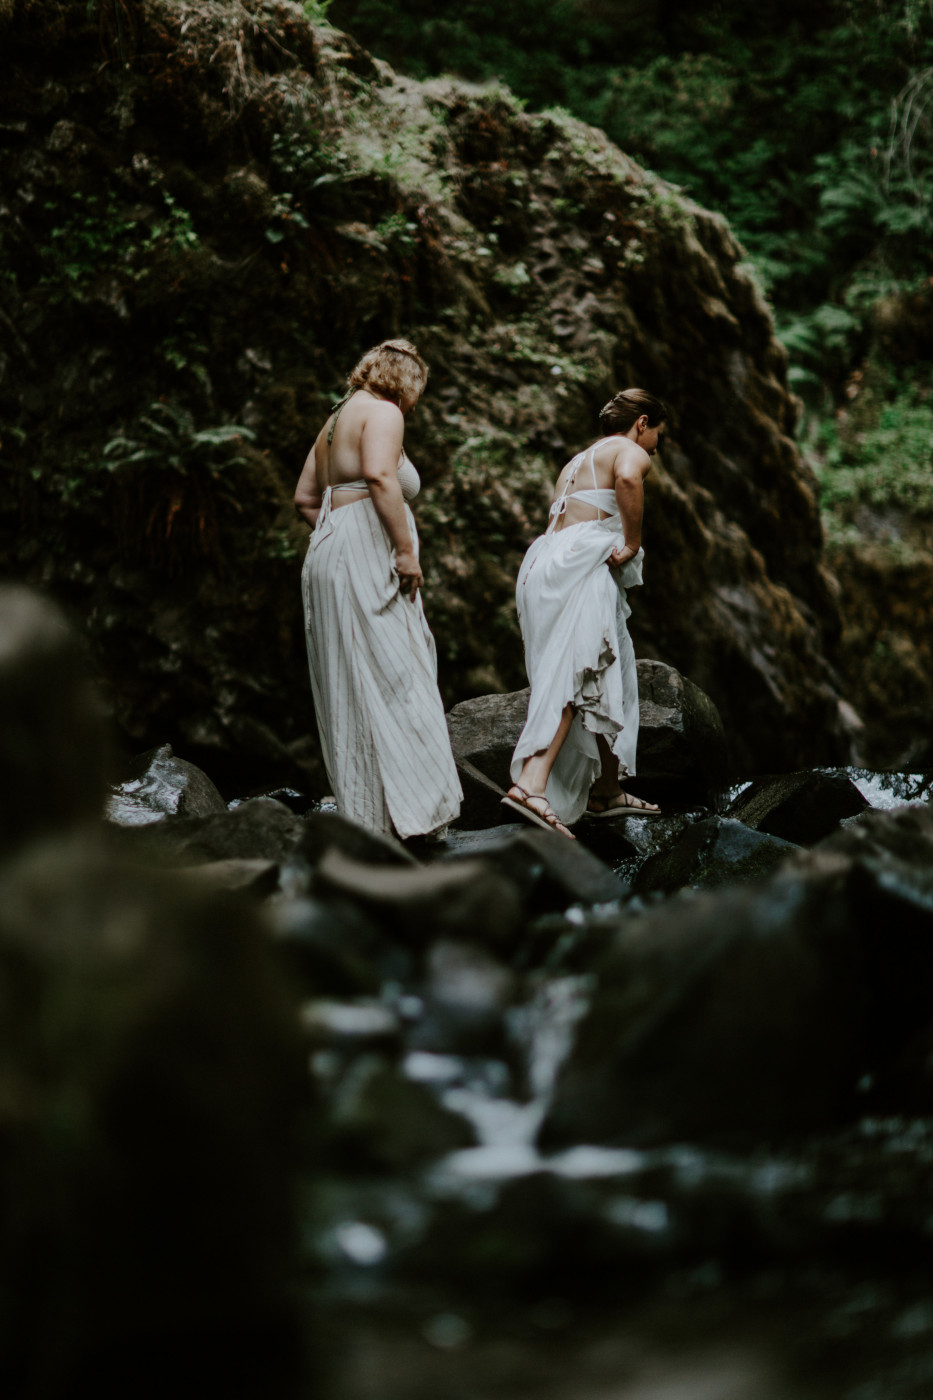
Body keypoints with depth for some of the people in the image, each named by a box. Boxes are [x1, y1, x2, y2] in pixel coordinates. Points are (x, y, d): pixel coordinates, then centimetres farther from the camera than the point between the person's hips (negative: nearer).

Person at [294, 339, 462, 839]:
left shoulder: (337, 419, 25)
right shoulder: (383, 412, -4)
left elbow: (305, 499, 27)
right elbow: (380, 475, -21)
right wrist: (406, 549, -21)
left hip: (328, 555, 10)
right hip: (365, 560, -9)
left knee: (347, 691, 8)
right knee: (391, 682, -10)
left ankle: (361, 811, 10)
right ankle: (404, 807, -14)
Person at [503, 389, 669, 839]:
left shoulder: (577, 461, 32)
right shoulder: (630, 451, 4)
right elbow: (628, 479, -21)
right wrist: (633, 543, -14)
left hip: (544, 566, 9)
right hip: (580, 568, -9)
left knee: (607, 678, 14)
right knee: (573, 677, -19)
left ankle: (606, 792, 19)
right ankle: (530, 784, -34)